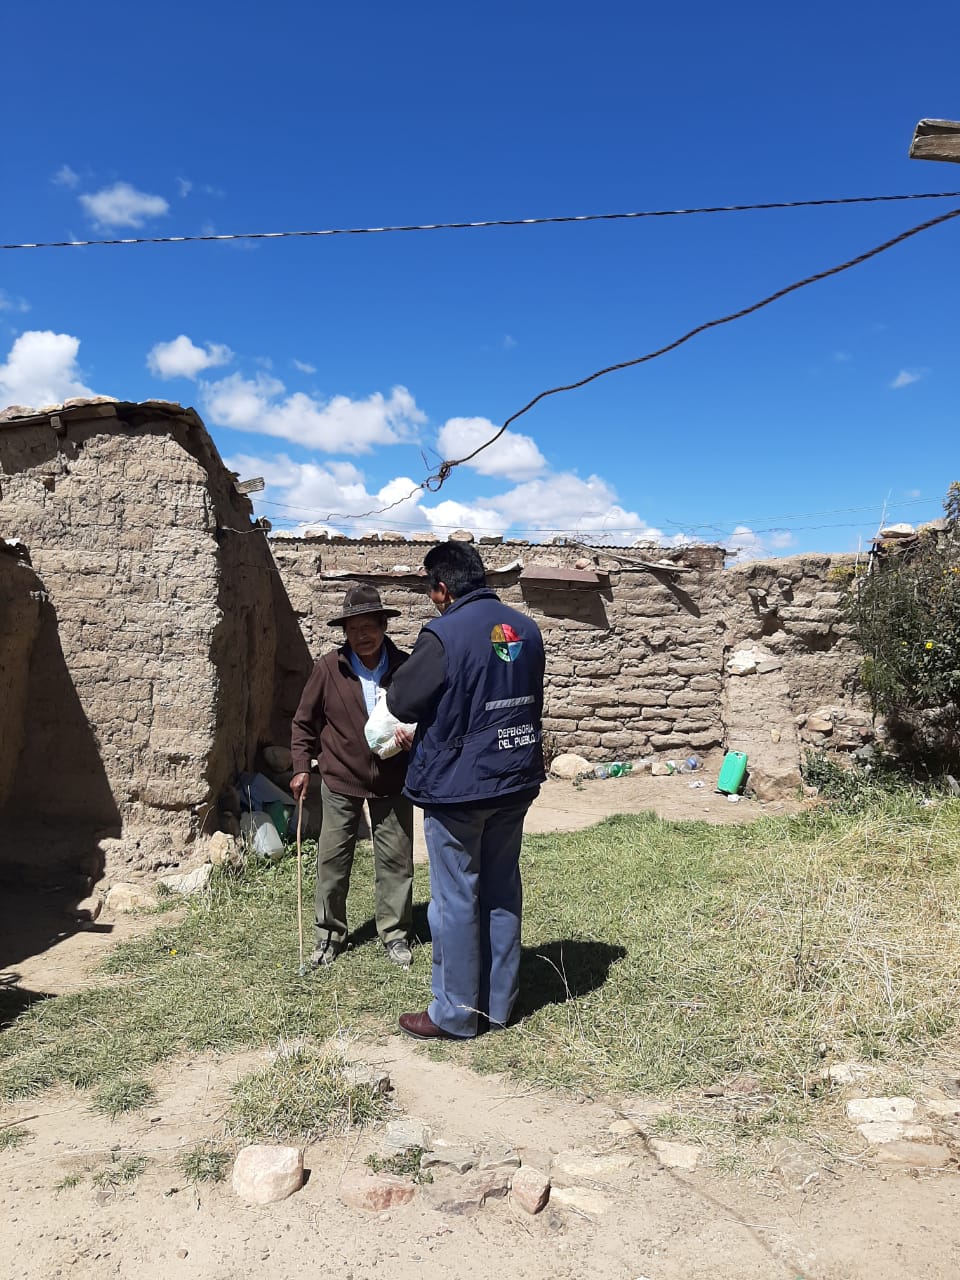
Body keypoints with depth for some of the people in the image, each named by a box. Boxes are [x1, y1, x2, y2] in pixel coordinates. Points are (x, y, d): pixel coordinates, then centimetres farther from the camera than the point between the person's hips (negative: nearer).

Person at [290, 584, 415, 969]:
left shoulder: (405, 667, -9)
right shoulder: (329, 668, -9)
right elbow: (304, 722, 3)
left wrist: (415, 735, -17)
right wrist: (302, 767, -3)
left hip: (392, 783, 0)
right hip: (340, 781, 0)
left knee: (395, 860, 9)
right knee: (332, 860, 8)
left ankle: (396, 934, 26)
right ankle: (329, 934, 26)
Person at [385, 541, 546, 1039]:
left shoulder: (443, 635, -18)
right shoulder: (526, 628, 4)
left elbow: (401, 702, -11)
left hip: (456, 786, -7)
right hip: (515, 780, 7)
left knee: (455, 900, 5)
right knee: (502, 892, 15)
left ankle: (455, 1014, 18)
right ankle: (498, 1002, 28)